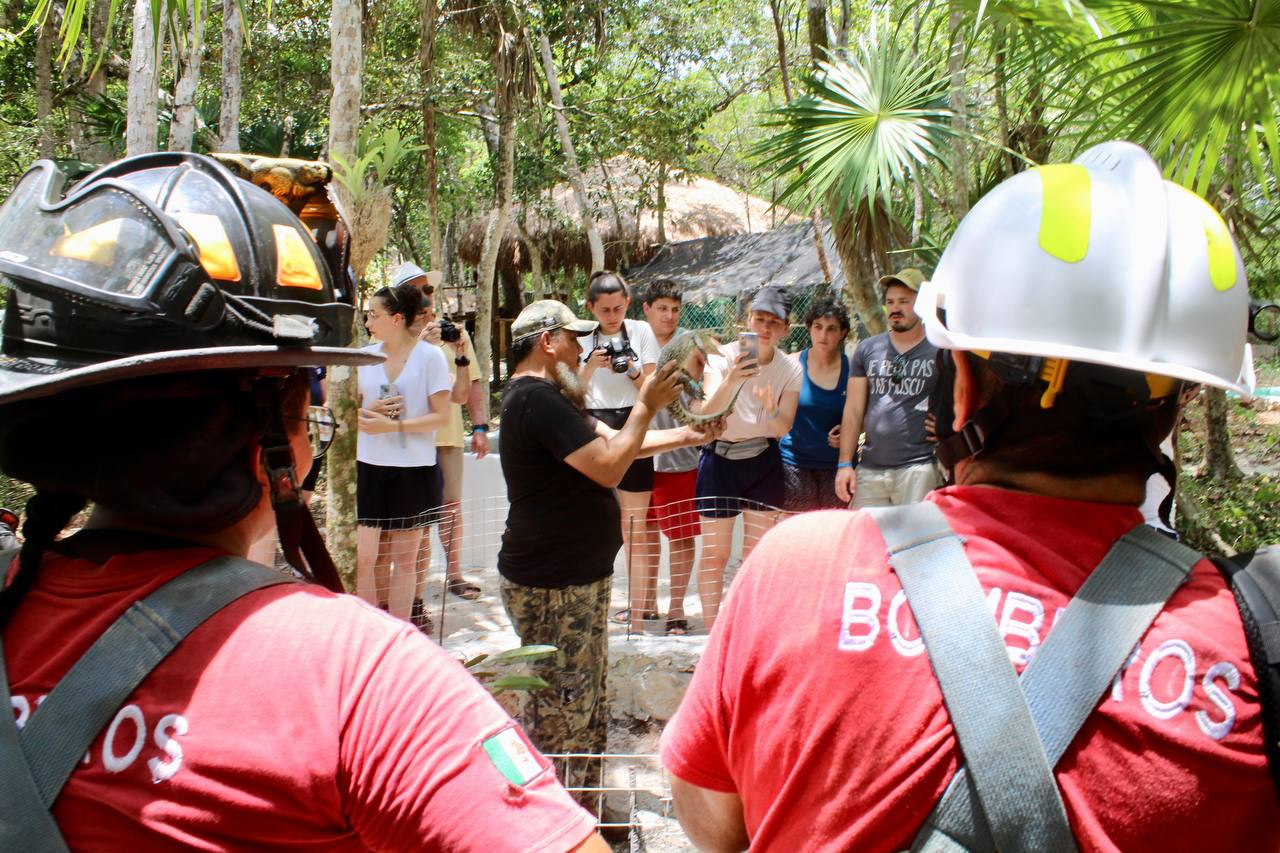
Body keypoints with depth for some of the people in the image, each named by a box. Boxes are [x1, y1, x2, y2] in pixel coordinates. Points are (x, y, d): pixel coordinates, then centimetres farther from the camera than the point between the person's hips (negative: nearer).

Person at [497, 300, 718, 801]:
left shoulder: (544, 397, 15)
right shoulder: (536, 399, -21)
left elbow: (611, 440, 18)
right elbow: (609, 467, -23)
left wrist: (687, 436, 12)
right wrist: (646, 406, -14)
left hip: (576, 577, 11)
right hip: (553, 588, -11)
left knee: (585, 703, 20)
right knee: (561, 713, -3)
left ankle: (580, 806, 32)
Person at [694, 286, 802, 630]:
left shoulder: (790, 368, -5)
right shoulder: (723, 356, -13)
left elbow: (783, 429, -9)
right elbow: (707, 414, -26)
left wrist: (771, 409, -32)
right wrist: (730, 380, -45)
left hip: (764, 462, 3)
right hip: (720, 459, -3)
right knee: (715, 554, -2)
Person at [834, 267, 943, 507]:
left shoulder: (940, 352, 3)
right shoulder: (867, 350, 12)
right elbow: (853, 410, 11)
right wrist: (844, 464, 5)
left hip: (919, 468, -3)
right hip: (870, 469, 3)